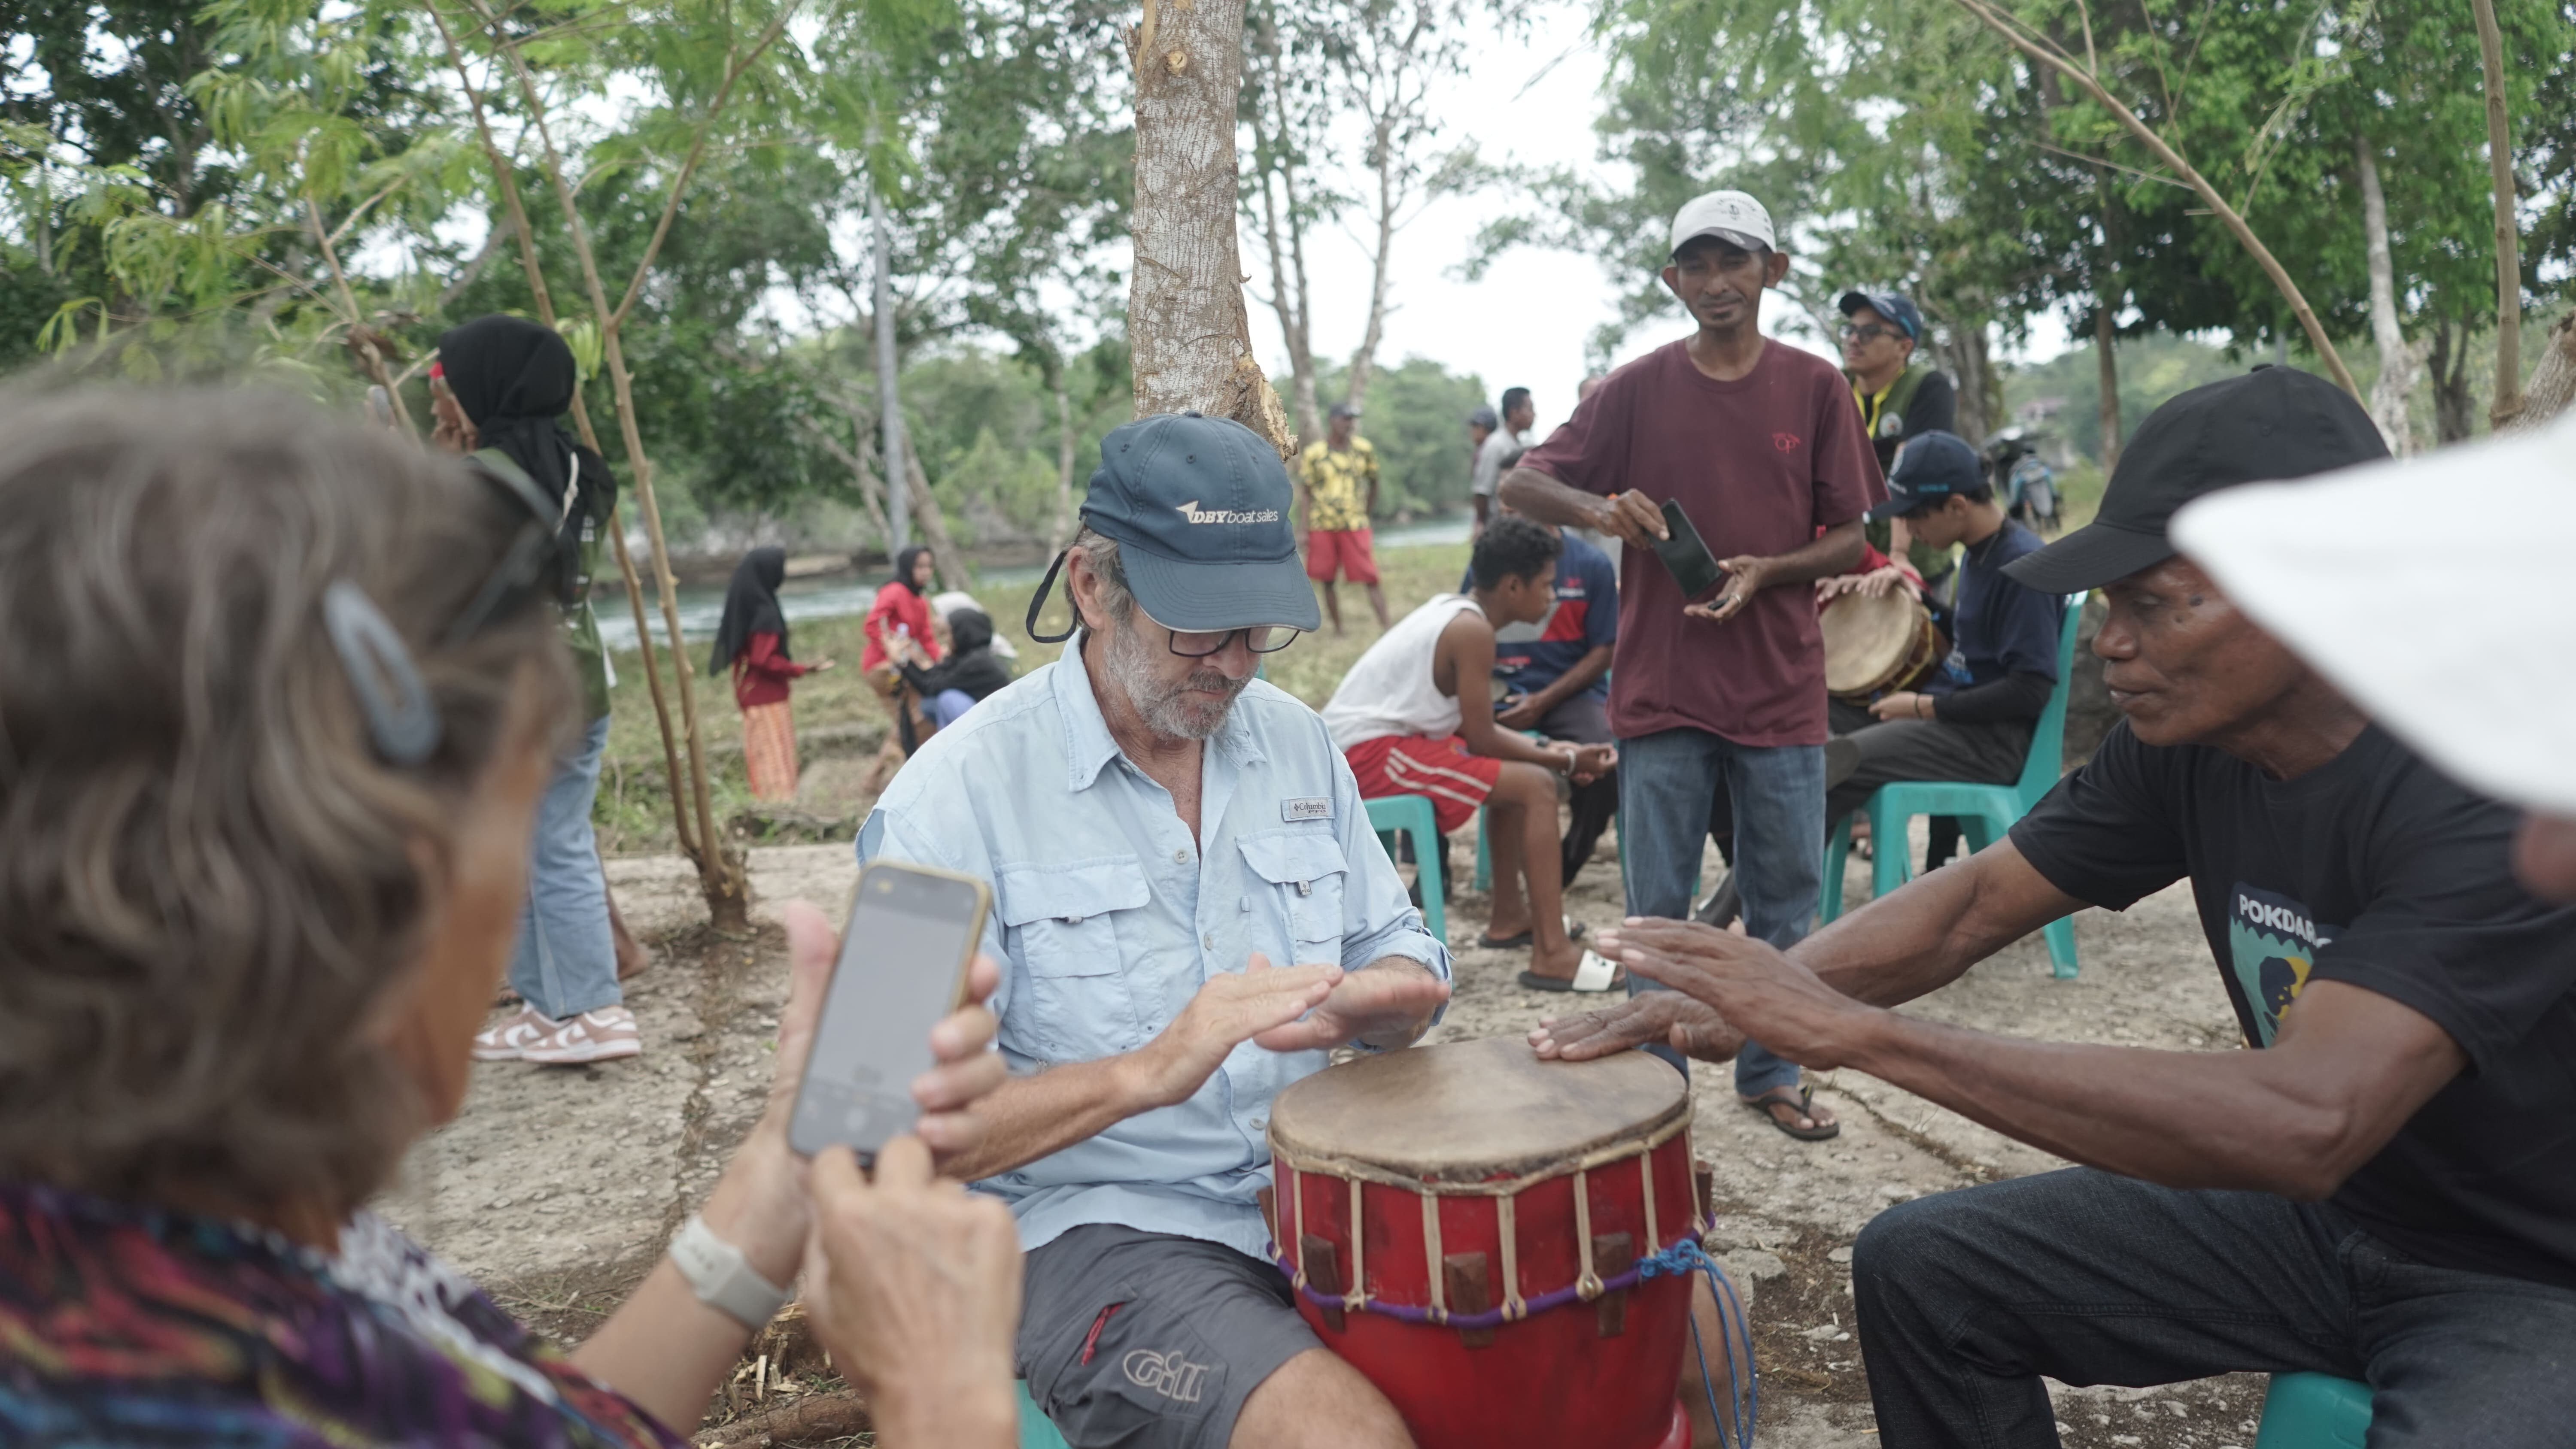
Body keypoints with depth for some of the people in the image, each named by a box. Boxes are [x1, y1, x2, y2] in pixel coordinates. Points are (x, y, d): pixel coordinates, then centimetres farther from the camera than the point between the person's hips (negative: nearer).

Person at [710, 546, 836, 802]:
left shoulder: (742, 607, 7)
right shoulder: (765, 613, -20)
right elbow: (764, 660, -24)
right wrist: (803, 670, -16)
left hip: (750, 693, 9)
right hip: (769, 697, -9)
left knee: (761, 762, 15)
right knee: (777, 762, -5)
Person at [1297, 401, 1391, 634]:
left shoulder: (1364, 449, 3)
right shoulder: (1313, 453, -1)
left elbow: (1373, 482, 15)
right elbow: (1305, 492, 2)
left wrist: (1368, 513, 14)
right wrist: (1304, 529, -3)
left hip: (1355, 526, 0)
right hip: (1321, 526, 0)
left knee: (1371, 579, -7)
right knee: (1326, 582, 6)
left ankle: (1385, 627, -7)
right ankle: (1338, 630, 18)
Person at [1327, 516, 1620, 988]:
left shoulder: (1450, 610, 12)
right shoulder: (1473, 630, -16)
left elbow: (1470, 727, 16)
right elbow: (1480, 739, -13)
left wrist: (1547, 751, 9)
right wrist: (1566, 762, -3)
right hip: (1369, 753, -11)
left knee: (1515, 771, 26)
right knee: (1537, 786, -16)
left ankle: (1509, 918, 34)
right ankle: (1552, 956, -19)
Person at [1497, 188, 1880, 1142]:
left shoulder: (1815, 389, 3)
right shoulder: (1638, 390, 2)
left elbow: (1852, 540, 5)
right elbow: (1520, 485, 0)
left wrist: (1766, 572, -15)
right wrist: (1596, 507, -20)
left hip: (1781, 691, 1)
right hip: (1660, 691, -1)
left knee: (1785, 902, 11)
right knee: (1657, 910, 5)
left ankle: (1770, 1076, 27)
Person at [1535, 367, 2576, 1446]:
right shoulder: (2182, 740, -9)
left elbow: (2306, 1121, -41)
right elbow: (1974, 902, -2)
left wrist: (1860, 1032, -42)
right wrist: (1734, 997, -20)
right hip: (2310, 1207, 6)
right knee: (1919, 1267, -1)